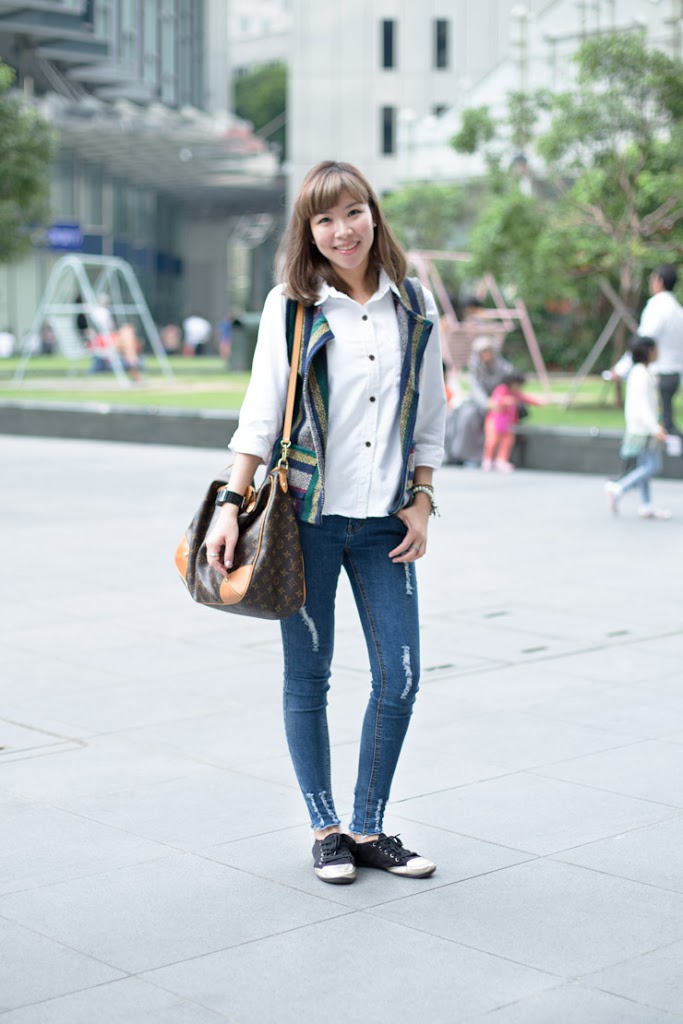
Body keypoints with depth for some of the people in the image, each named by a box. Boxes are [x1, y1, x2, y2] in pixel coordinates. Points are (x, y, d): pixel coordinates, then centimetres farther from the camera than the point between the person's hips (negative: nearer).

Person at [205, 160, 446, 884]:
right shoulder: (292, 305, -2)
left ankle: (369, 829, 18)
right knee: (308, 677, 6)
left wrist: (421, 501, 4)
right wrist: (232, 506, -7)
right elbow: (261, 410, -2)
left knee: (400, 677, 2)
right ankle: (325, 829, 21)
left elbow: (430, 415, 11)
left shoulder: (413, 305, 6)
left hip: (383, 522, 3)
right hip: (307, 515, -2)